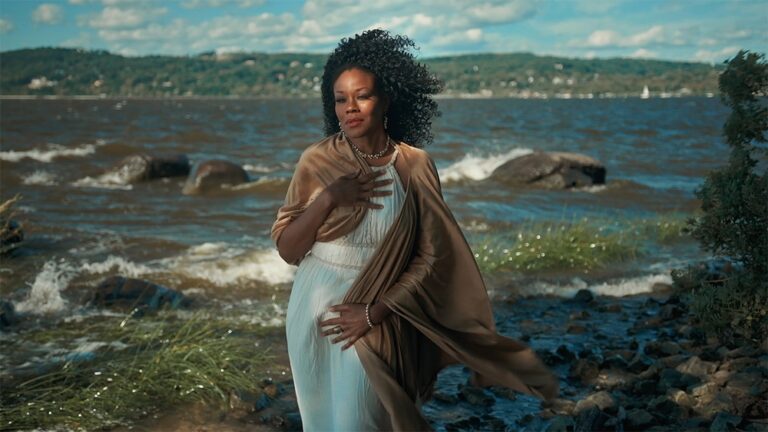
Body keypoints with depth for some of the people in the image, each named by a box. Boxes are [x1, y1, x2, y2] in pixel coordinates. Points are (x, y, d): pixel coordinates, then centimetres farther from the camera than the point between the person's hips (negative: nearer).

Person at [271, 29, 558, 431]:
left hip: (374, 322, -2)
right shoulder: (317, 161, -7)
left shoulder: (414, 166, -8)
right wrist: (327, 198, -21)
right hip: (313, 313, 2)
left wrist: (375, 311, -15)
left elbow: (432, 257, -8)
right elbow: (286, 248, -6)